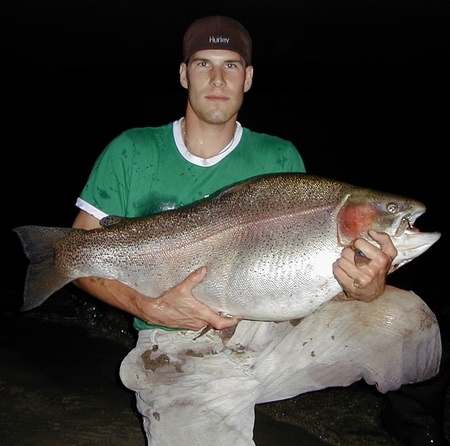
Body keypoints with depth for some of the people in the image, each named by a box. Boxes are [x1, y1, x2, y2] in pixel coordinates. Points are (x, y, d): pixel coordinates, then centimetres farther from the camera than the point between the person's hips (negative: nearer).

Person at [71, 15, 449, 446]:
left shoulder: (280, 159, 4)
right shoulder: (132, 152, 1)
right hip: (177, 349, 0)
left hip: (271, 328, 1)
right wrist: (150, 308, -17)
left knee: (403, 313, -18)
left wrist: (365, 287, -25)